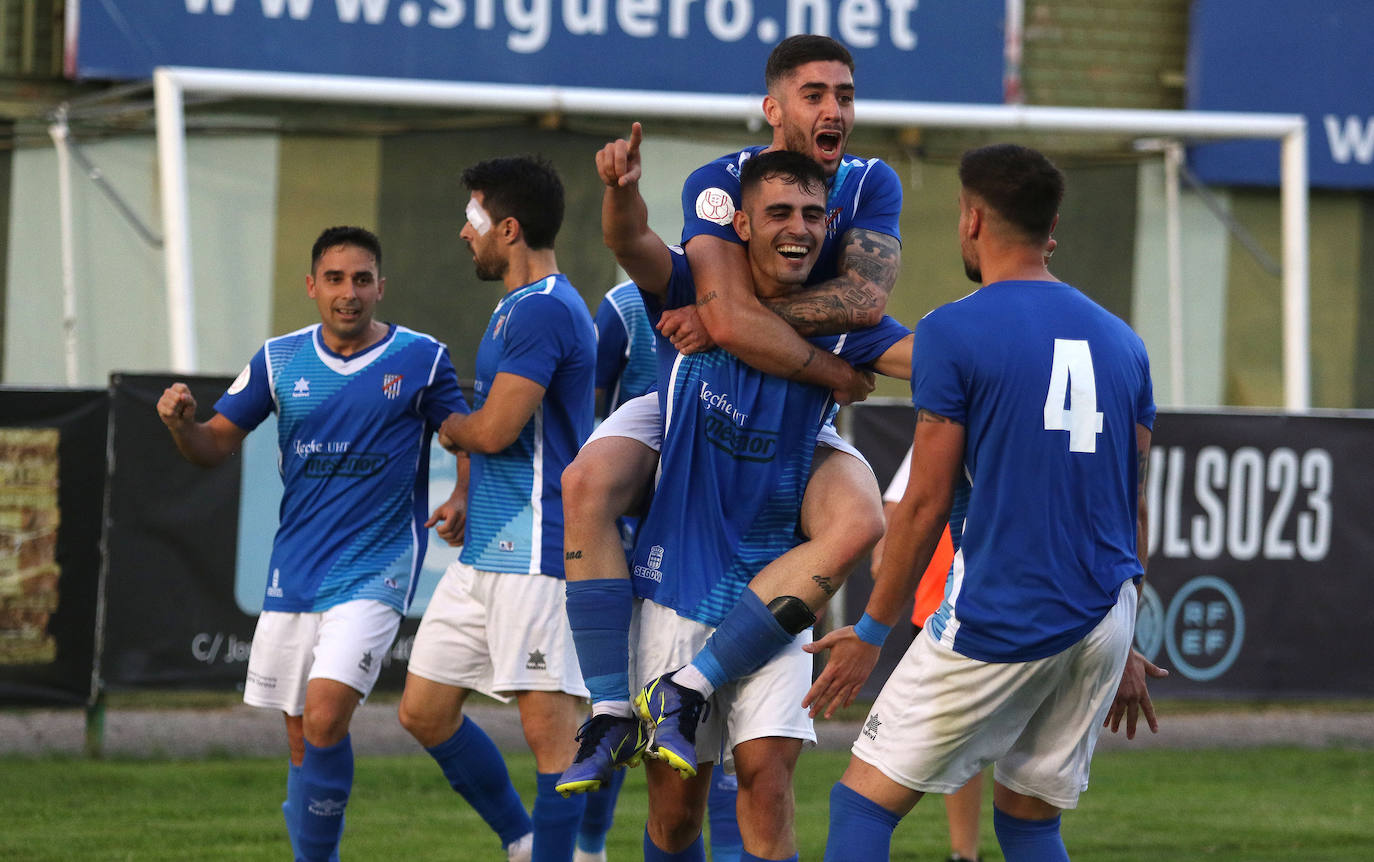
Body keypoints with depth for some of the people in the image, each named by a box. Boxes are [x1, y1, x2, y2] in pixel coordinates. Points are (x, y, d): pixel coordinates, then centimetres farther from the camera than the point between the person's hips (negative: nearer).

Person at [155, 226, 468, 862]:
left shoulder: (422, 360, -3)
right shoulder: (281, 360, 6)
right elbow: (216, 446, 10)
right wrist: (180, 423, -12)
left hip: (375, 570, -4)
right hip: (294, 571, 4)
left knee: (324, 719, -20)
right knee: (302, 740, 8)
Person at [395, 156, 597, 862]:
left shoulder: (544, 311, -15)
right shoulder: (511, 309, 18)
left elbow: (493, 428, -20)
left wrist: (446, 428, 1)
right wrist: (465, 494, 12)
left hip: (535, 551, -11)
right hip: (485, 548, 11)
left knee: (549, 725, -9)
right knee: (423, 710, 13)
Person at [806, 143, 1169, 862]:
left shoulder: (953, 333, -6)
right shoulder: (1120, 342, 12)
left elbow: (925, 504, -7)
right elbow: (1134, 507, 15)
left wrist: (871, 631, 3)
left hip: (998, 625, -6)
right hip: (1104, 619, 6)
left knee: (865, 801, -1)